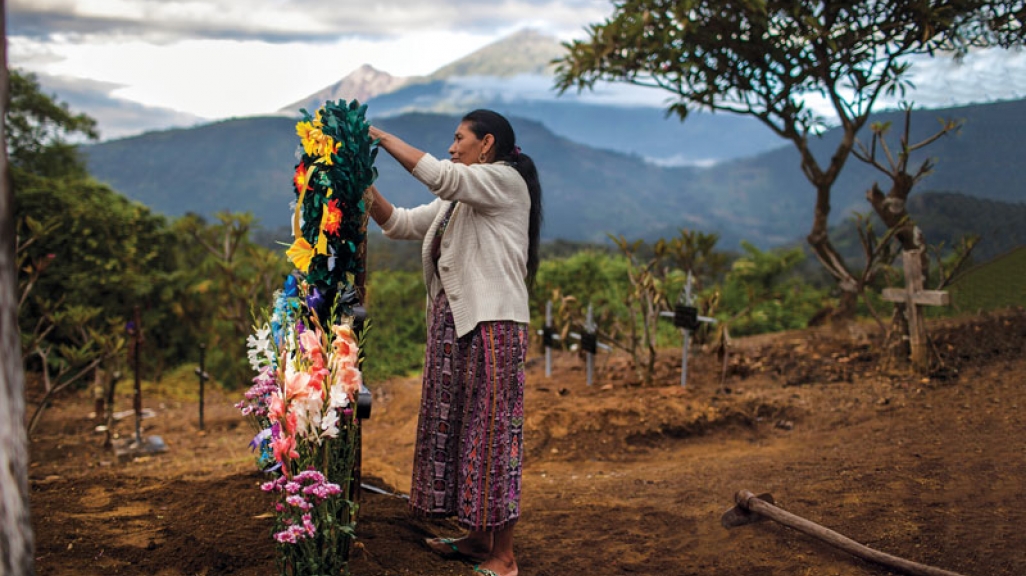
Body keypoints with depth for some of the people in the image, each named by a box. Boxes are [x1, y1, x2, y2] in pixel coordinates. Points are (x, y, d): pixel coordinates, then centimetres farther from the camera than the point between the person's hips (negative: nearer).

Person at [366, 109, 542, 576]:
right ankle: (478, 538, 20)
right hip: (452, 325, 9)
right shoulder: (457, 200, 23)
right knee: (456, 426, 10)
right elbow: (400, 223, 21)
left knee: (491, 430, -8)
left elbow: (440, 175, -18)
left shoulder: (506, 180, -4)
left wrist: (382, 137, -12)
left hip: (491, 325, -9)